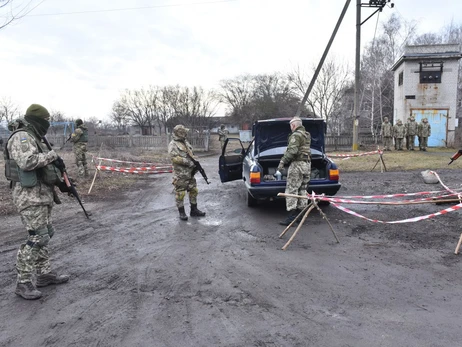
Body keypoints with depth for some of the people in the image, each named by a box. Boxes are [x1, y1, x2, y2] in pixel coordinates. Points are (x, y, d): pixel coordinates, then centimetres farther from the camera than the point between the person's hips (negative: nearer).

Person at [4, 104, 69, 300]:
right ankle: (23, 283, 2)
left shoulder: (33, 139, 18)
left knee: (45, 235, 14)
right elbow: (27, 161, -30)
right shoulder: (22, 137, -13)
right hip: (30, 196, -10)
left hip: (41, 194, 10)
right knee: (37, 238, -9)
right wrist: (51, 155, -18)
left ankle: (45, 274, 24)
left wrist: (62, 182, 14)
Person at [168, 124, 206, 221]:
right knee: (180, 193, 0)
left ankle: (194, 210, 23)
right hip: (180, 174, -8)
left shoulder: (186, 142, 15)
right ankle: (182, 213, 10)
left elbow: (192, 154, 23)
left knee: (194, 191, 12)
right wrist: (187, 162, -22)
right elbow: (173, 157, -22)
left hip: (190, 172, 8)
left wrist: (195, 163, 7)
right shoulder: (173, 144, -10)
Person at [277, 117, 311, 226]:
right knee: (303, 190, 13)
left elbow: (292, 151, -24)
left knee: (291, 190, -8)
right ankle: (300, 213, 19)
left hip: (297, 164, -9)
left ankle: (291, 216, -10)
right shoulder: (307, 135, 17)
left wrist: (282, 162, -20)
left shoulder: (296, 135, -12)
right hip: (307, 164, 9)